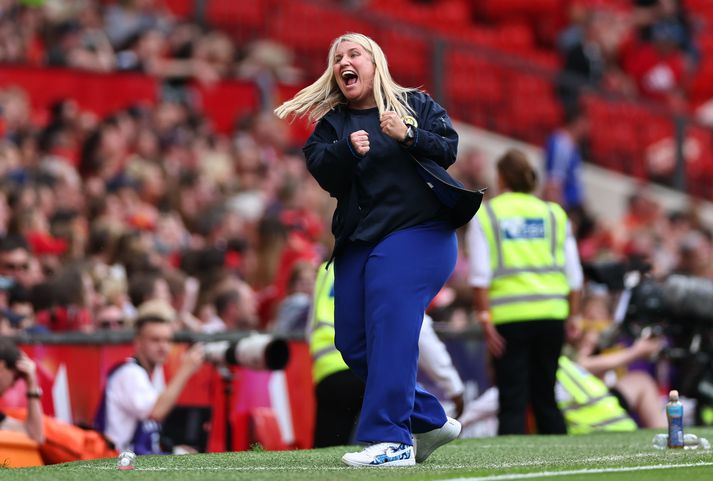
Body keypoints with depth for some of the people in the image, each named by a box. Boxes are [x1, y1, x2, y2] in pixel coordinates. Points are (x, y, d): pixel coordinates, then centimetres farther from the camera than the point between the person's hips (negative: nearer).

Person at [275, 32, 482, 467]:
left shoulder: (416, 104, 8)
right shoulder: (331, 124, 14)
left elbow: (449, 148, -1)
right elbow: (321, 171, -1)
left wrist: (408, 136, -16)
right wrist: (347, 150, -20)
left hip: (417, 233, -6)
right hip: (358, 243, 6)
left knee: (389, 331, -20)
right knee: (353, 345, 5)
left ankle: (391, 441, -23)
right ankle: (430, 421, 21)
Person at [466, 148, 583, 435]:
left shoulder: (484, 215, 4)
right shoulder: (553, 213, 12)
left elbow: (480, 276, -5)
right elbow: (573, 274, 9)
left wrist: (484, 318, -5)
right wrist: (573, 315, 14)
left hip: (508, 316, -3)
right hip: (551, 313, 3)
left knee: (512, 402, -2)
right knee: (545, 398, 11)